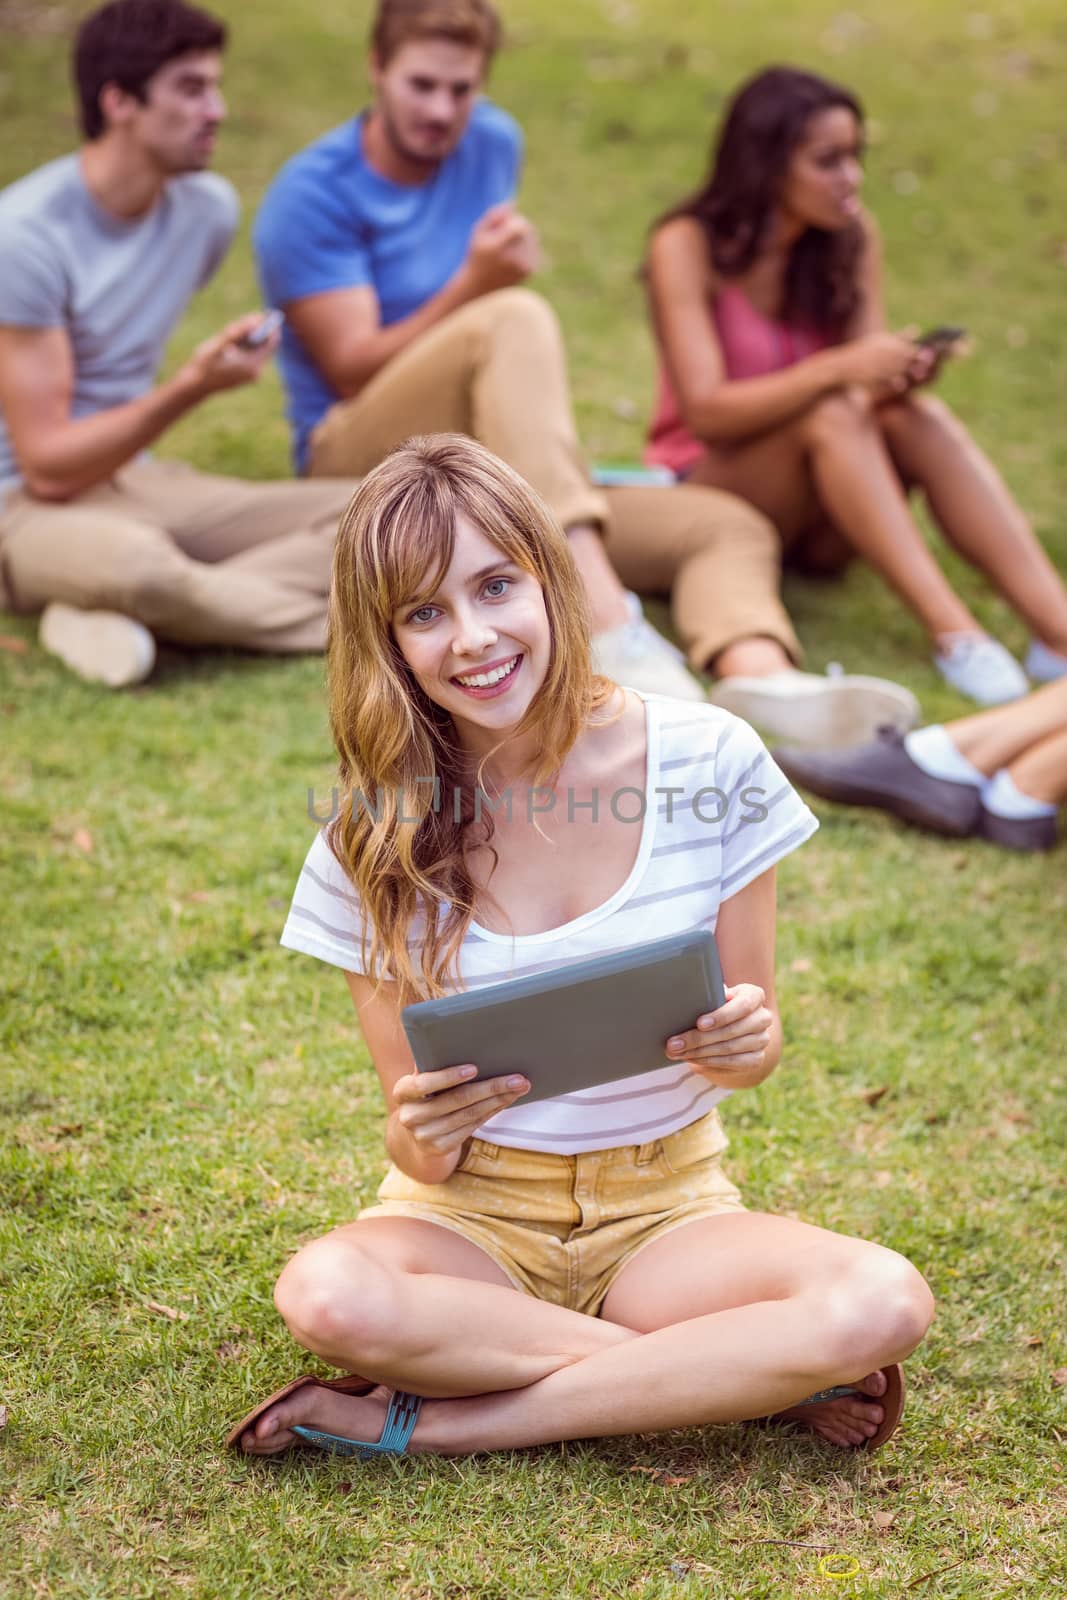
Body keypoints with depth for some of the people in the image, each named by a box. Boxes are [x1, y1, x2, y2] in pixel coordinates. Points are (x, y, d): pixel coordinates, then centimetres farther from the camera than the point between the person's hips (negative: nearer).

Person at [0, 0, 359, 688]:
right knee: (136, 563, -43)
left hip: (130, 479, 8)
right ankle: (356, 623, -18)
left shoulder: (209, 209, 2)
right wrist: (194, 386, -28)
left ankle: (108, 622, -25)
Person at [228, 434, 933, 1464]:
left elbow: (754, 1042, 0)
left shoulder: (707, 758, -9)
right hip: (470, 1216, 0)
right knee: (327, 1297, -34)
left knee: (884, 1303, -29)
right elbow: (419, 1151, -4)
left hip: (665, 1213, 1)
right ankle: (740, 1373, -16)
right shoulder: (374, 838, -7)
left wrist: (744, 1043, -24)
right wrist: (422, 1136, -28)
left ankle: (434, 1423, -17)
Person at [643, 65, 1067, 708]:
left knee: (918, 416, -27)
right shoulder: (688, 246, -14)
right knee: (832, 414, -33)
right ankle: (951, 631, -42)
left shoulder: (852, 235, 0)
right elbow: (705, 411, -22)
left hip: (820, 521, 4)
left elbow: (870, 368, -6)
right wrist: (835, 371, -35)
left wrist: (899, 375, -30)